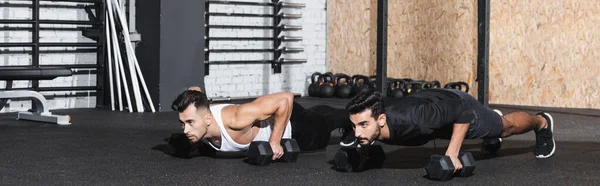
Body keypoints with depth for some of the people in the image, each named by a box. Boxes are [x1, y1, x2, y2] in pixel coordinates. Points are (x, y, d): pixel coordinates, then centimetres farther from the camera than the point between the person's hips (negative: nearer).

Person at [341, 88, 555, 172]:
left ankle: (542, 123, 56)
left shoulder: (412, 118, -50)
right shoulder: (365, 119, -34)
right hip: (428, 101, 5)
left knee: (506, 126, 25)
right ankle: (494, 117, 72)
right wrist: (361, 146, -15)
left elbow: (462, 110, -36)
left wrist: (452, 153, -38)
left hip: (456, 106, -5)